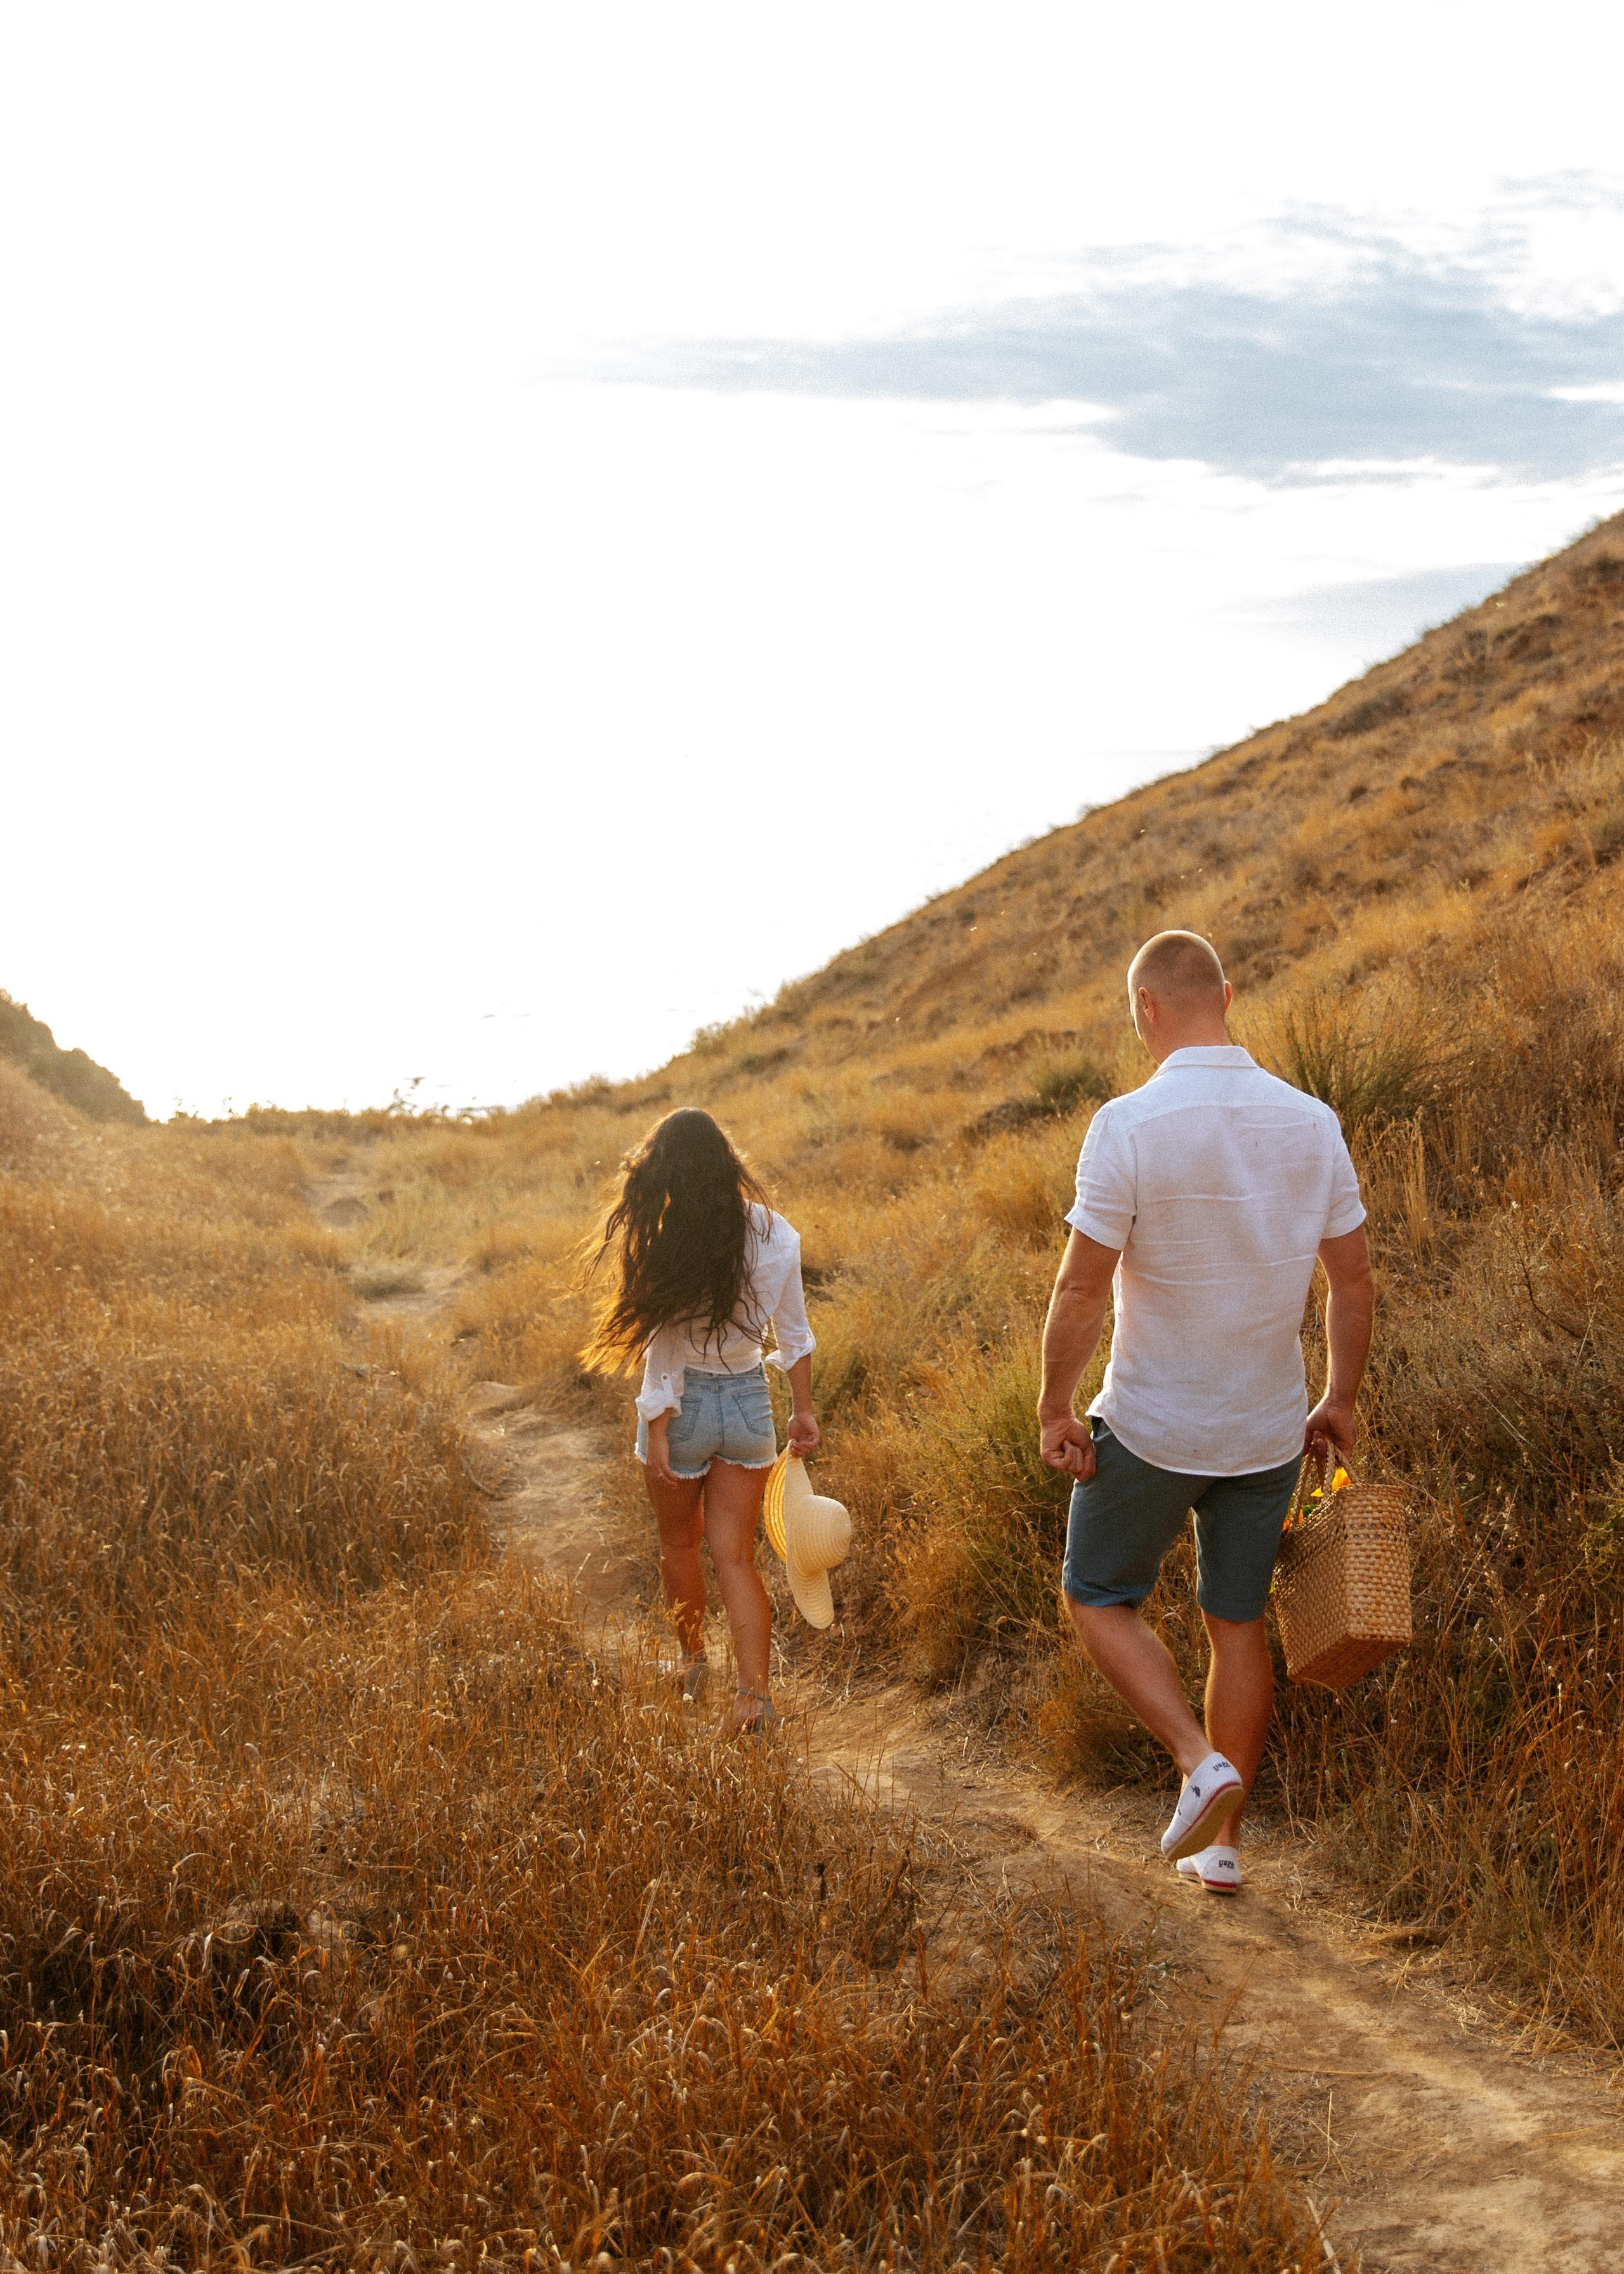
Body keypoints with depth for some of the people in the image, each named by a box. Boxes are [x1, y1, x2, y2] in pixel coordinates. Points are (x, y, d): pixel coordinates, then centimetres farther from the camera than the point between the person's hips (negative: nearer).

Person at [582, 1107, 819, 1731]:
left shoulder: (668, 1244, -19)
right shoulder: (774, 1234, -6)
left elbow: (667, 1347, -16)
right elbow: (793, 1333, 2)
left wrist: (657, 1431, -10)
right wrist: (804, 1410, 13)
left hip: (685, 1404, -3)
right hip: (749, 1404, 3)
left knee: (680, 1543, 21)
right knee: (735, 1557, 7)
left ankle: (693, 1660, 40)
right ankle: (755, 1692, -7)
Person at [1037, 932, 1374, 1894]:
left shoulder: (1130, 1124, -18)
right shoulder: (1311, 1123, -3)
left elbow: (1082, 1290, -18)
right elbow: (1354, 1282, 3)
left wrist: (1055, 1409, -5)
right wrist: (1341, 1402, 16)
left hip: (1152, 1427, -4)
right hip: (1268, 1430, 4)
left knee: (1100, 1598, 16)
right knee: (1238, 1623, 17)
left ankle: (1202, 1761, -2)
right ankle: (1224, 1843, 22)